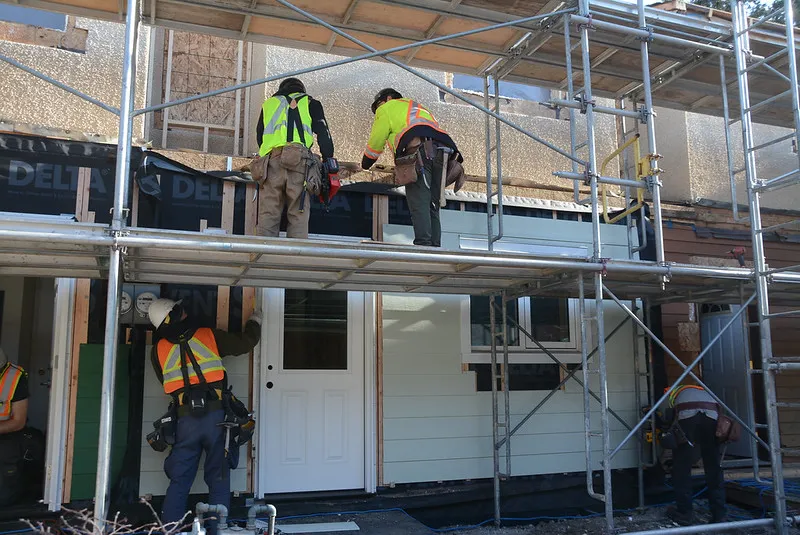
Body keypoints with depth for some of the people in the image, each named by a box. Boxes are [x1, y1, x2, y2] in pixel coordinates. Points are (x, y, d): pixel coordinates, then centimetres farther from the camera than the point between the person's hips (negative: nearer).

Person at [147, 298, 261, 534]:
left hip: (186, 419, 2)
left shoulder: (159, 350, 7)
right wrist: (254, 322, 29)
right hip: (216, 417, -2)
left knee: (179, 481, 13)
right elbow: (245, 343, 10)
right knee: (218, 479, 10)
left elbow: (167, 383, 18)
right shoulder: (210, 336, 0)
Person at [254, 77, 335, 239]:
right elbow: (323, 134, 11)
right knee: (299, 215, -3)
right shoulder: (310, 103, 23)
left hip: (271, 160, 2)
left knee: (268, 215, 0)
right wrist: (329, 159, 9)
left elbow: (259, 136, 29)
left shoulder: (269, 103, 30)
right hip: (300, 162, -2)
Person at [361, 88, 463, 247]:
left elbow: (375, 142, 19)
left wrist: (365, 165, 37)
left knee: (418, 203, -15)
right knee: (432, 206, 4)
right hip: (442, 153, 7)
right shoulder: (419, 108, 43)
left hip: (418, 150, -6)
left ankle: (423, 244, -28)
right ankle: (435, 247, -6)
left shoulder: (388, 108, 23)